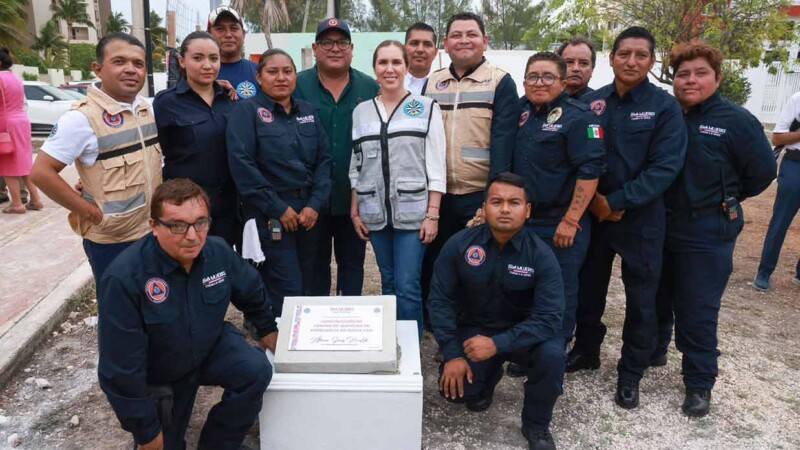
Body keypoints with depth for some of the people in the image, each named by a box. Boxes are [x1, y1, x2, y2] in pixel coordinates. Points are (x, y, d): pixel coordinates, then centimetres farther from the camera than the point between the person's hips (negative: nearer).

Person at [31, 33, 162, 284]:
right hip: (112, 240, -6)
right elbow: (41, 172, -17)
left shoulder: (147, 108, 3)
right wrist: (92, 213, -16)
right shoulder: (83, 118, -17)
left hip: (153, 231, 6)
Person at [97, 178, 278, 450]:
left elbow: (252, 291, 3)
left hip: (211, 346, 3)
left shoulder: (219, 252, -20)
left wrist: (268, 329, 17)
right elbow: (121, 366, -27)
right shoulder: (125, 278, -34)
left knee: (256, 370, -23)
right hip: (156, 374, -2)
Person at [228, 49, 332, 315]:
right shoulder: (246, 111, -3)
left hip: (309, 211, 5)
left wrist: (315, 204, -6)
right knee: (288, 292, -5)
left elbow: (324, 159, 8)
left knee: (307, 287, 12)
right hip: (269, 214, -5)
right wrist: (278, 208, -14)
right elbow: (242, 164, -13)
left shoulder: (308, 111, 12)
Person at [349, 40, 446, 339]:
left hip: (413, 211, -3)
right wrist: (355, 212, 7)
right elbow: (355, 166, 12)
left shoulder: (426, 108, 1)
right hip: (375, 213, 4)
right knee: (388, 283, 12)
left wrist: (433, 214, -9)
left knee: (407, 287, -5)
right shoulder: (361, 111, 11)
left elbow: (436, 165, -3)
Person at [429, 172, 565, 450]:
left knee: (552, 354, -31)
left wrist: (497, 344, -36)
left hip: (524, 333, -1)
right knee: (453, 389, -18)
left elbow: (548, 318, -25)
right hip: (474, 330, 1)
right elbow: (440, 300, -10)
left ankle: (536, 426, -2)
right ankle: (489, 375, 20)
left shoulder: (541, 255, -20)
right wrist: (453, 354, -17)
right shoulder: (459, 245, -15)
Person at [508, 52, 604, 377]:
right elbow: (508, 161, 19)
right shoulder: (523, 111, 9)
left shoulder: (577, 116, -10)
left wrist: (570, 221, -18)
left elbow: (590, 170, -16)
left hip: (561, 225, -6)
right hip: (524, 219, 6)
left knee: (559, 293, 5)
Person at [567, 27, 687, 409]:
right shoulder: (590, 102, 2)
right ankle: (586, 349, 35)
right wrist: (592, 198, -10)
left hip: (641, 217, -2)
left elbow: (665, 167, -13)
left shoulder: (665, 106, -6)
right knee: (588, 286, 14)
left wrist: (617, 202, -18)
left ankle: (631, 372, 23)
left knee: (641, 296, 6)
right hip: (591, 212, 3)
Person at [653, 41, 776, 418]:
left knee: (697, 311, 2)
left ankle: (699, 383, 19)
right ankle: (652, 351, 41)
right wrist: (657, 198, 2)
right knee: (656, 298, 19)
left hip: (706, 234, -4)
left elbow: (762, 171, -4)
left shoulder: (736, 120, -9)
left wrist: (724, 199, 2)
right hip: (659, 227, 4)